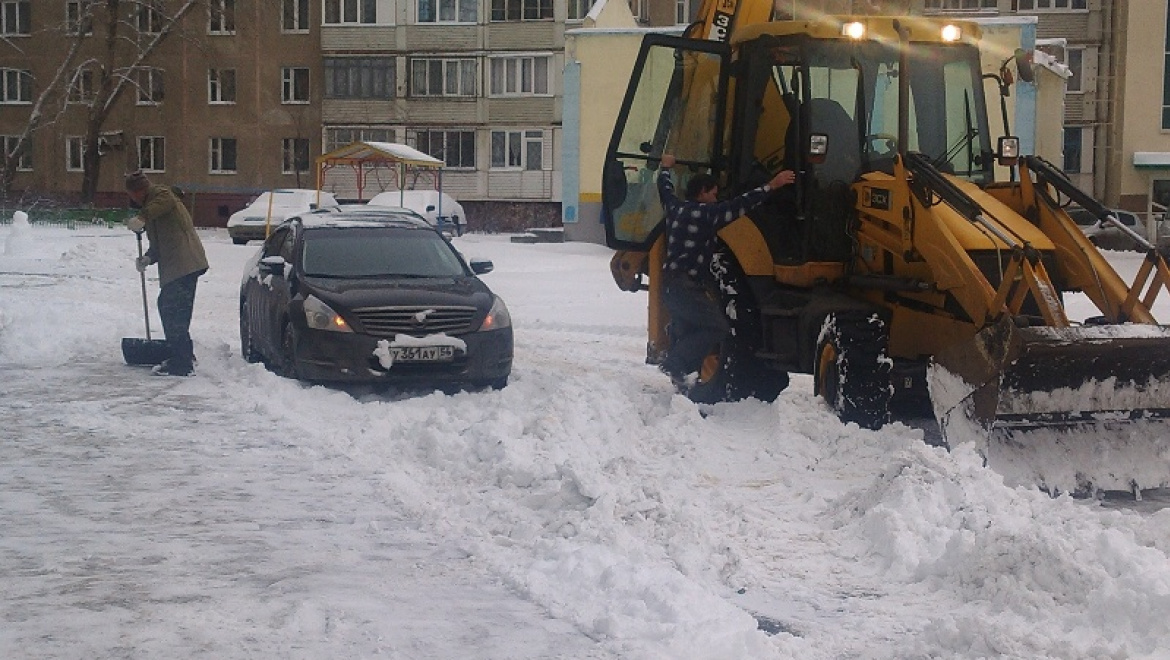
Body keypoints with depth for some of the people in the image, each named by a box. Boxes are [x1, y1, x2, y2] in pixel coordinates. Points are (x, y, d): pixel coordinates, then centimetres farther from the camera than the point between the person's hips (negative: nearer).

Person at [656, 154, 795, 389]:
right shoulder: (707, 213, -9)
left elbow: (665, 189, 32)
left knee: (685, 329, 22)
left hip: (669, 284, 9)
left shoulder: (675, 208, 11)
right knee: (718, 328, -9)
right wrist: (771, 186, -13)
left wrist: (666, 167, 51)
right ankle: (676, 365, -14)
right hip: (688, 286, -9)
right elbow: (741, 204, -14)